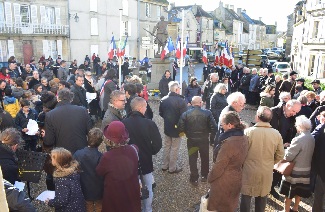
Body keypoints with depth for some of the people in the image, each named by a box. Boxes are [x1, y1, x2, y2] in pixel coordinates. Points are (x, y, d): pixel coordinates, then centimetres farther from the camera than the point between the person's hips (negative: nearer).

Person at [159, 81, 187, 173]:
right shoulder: (181, 101, -23)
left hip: (167, 127, 6)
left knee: (166, 146, 19)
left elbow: (161, 113, 6)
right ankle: (172, 168, 20)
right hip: (177, 128, -5)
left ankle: (164, 165, 30)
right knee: (174, 149, 8)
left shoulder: (163, 100, -5)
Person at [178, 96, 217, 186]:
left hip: (191, 140, 0)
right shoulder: (207, 113, -15)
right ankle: (204, 176, 38)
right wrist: (206, 131, 5)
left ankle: (194, 179, 23)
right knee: (205, 159, 22)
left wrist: (188, 132, 5)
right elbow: (213, 128, -15)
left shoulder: (185, 114, -14)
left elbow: (180, 128, -14)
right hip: (204, 140, 1)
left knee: (192, 160, 15)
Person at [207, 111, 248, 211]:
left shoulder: (229, 143, -32)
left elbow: (219, 166, -23)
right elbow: (239, 159, 4)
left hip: (224, 181, -7)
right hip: (237, 178, 7)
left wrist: (210, 178, -8)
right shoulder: (244, 138, -6)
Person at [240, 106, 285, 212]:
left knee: (246, 197, 15)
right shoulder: (277, 134, -10)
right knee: (262, 198, 21)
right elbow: (280, 155, 1)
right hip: (267, 172, 3)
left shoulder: (248, 131, -21)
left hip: (249, 171, -3)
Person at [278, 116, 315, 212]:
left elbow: (288, 157, -21)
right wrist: (291, 147, 8)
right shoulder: (312, 138, -2)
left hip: (295, 171, -7)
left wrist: (287, 149, -2)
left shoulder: (298, 139, -25)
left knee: (288, 193, 9)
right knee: (298, 192, 23)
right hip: (306, 170, 7)